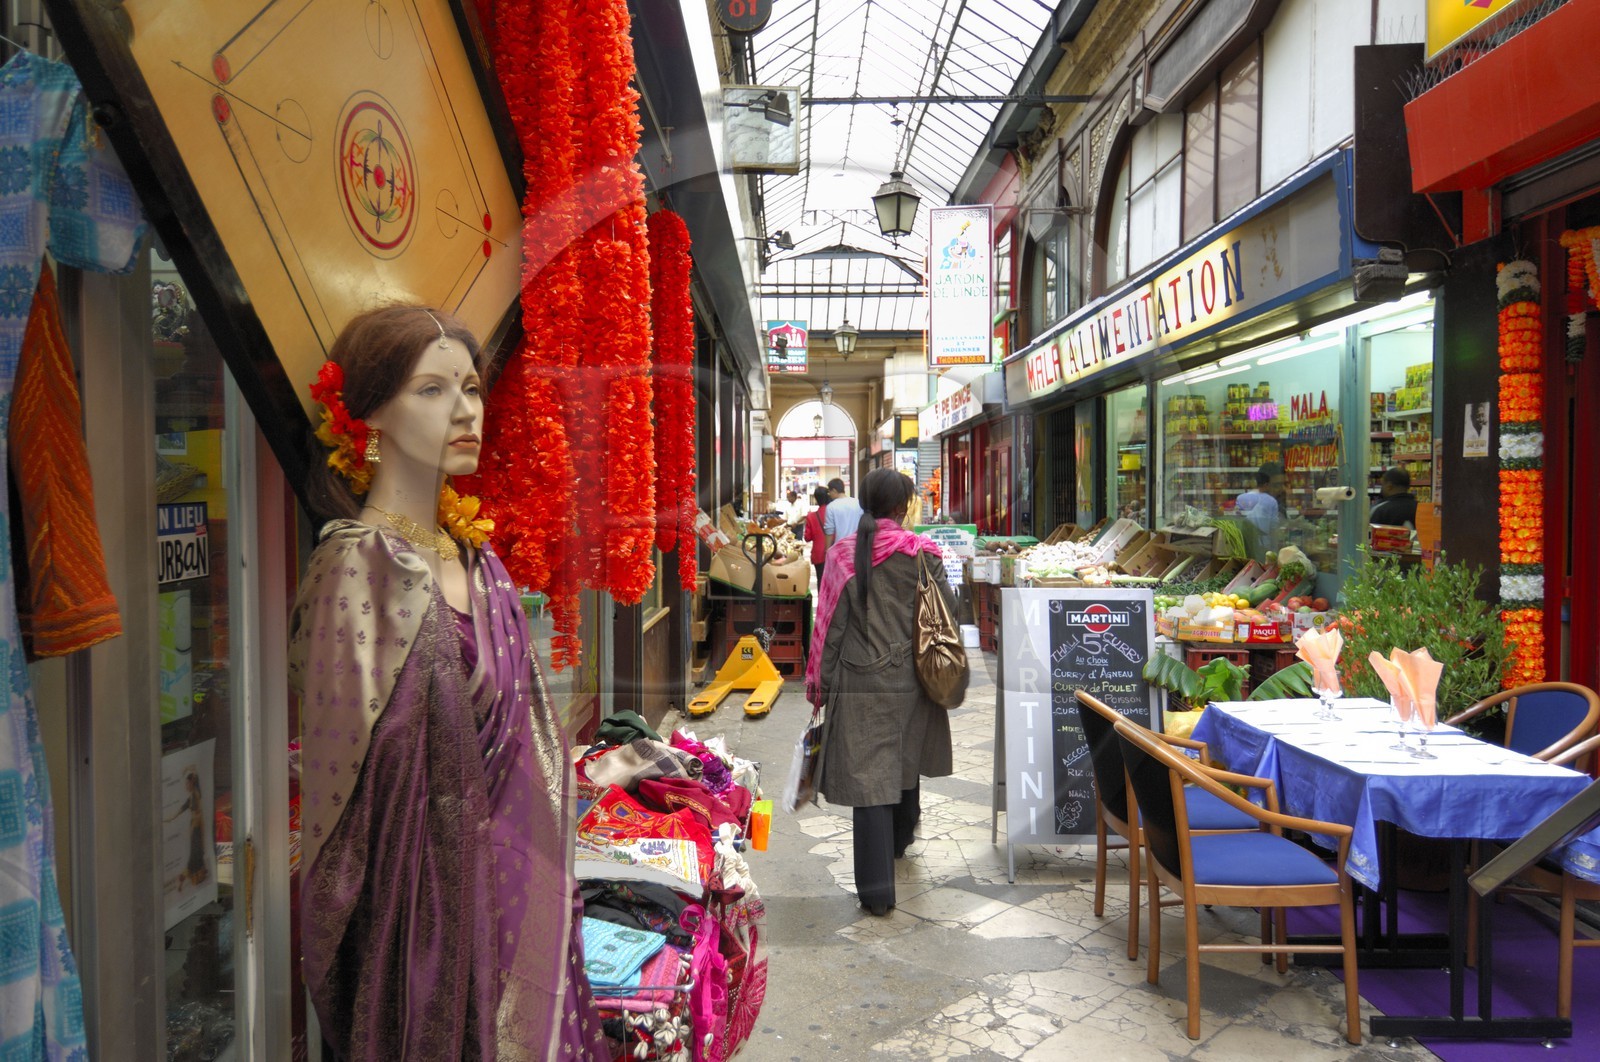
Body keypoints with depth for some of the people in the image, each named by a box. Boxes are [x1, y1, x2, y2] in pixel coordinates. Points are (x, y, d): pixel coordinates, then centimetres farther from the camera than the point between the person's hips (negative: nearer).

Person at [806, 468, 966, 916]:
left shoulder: (843, 554, -6)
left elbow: (830, 623, -4)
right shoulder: (922, 552, -5)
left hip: (860, 681, -2)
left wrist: (820, 682, 3)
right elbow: (947, 611, -1)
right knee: (906, 761, 23)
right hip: (910, 678, 2)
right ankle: (899, 840, 47)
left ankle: (876, 888, 1)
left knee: (868, 777, 0)